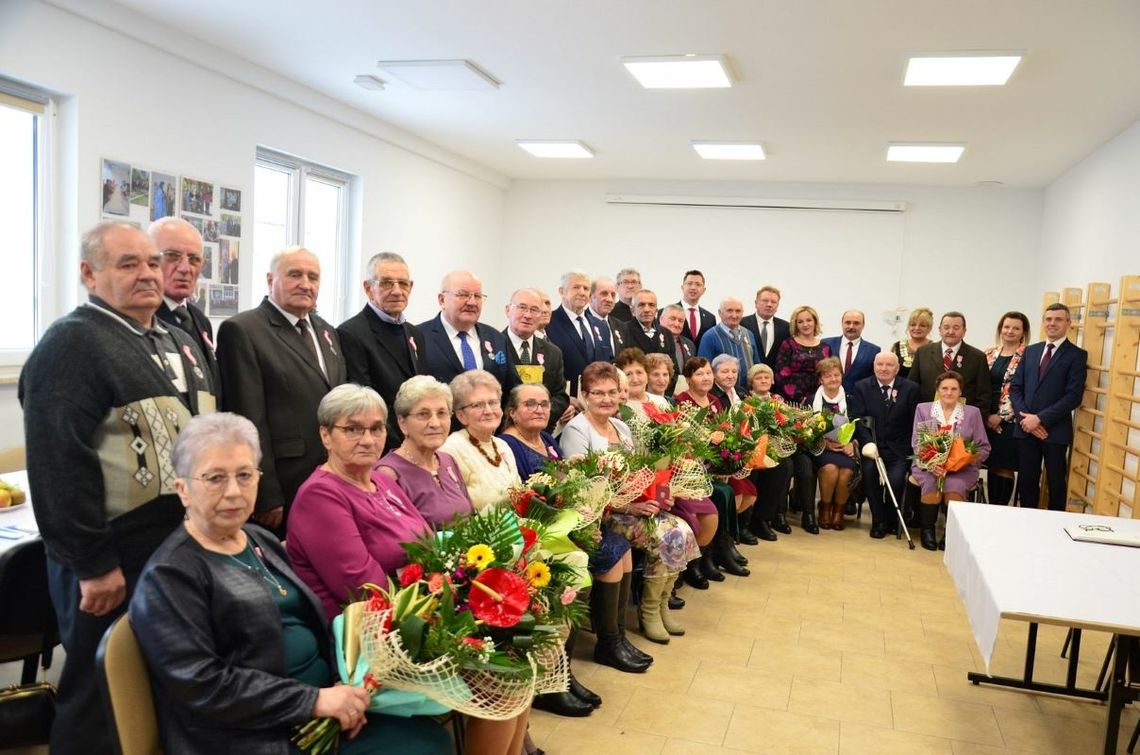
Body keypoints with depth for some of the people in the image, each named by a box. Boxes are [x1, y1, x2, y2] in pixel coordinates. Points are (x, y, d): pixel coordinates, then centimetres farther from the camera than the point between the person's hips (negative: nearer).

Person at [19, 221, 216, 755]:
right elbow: (59, 466, -21)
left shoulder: (178, 344, 13)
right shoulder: (71, 345, -14)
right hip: (115, 560, -8)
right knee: (105, 697, 8)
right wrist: (93, 564, -21)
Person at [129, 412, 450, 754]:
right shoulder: (170, 575, -9)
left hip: (326, 693, 7)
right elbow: (201, 685, -16)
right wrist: (314, 700, -19)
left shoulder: (262, 541, 12)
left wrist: (342, 680, -3)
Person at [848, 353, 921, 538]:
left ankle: (891, 520, 6)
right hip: (872, 446, 1)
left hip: (899, 449, 0)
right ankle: (878, 521, -8)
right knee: (869, 470, -29)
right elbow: (857, 419, -3)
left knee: (896, 479, -25)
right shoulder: (862, 387, 5)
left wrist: (911, 450, -7)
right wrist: (868, 443, -18)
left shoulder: (910, 388, 4)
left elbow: (915, 423, 2)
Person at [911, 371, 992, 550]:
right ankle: (927, 530, -9)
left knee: (955, 487, -32)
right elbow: (916, 443, 4)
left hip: (961, 468, 0)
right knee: (932, 485, -32)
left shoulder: (972, 412, 11)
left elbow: (983, 448, 8)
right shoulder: (923, 409, 11)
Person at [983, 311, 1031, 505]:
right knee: (992, 466, 8)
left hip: (1009, 420, -4)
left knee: (1004, 468, -1)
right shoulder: (990, 353, 10)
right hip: (987, 419, 4)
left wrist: (1001, 416, -13)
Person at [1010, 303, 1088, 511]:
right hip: (1026, 429, 4)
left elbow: (1074, 396, -11)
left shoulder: (1077, 355, -2)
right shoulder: (1030, 351, 13)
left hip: (1055, 430, -4)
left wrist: (1040, 418, -15)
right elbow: (1015, 388, 9)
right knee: (1026, 481, 9)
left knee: (1056, 483, 7)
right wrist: (1025, 417, -7)